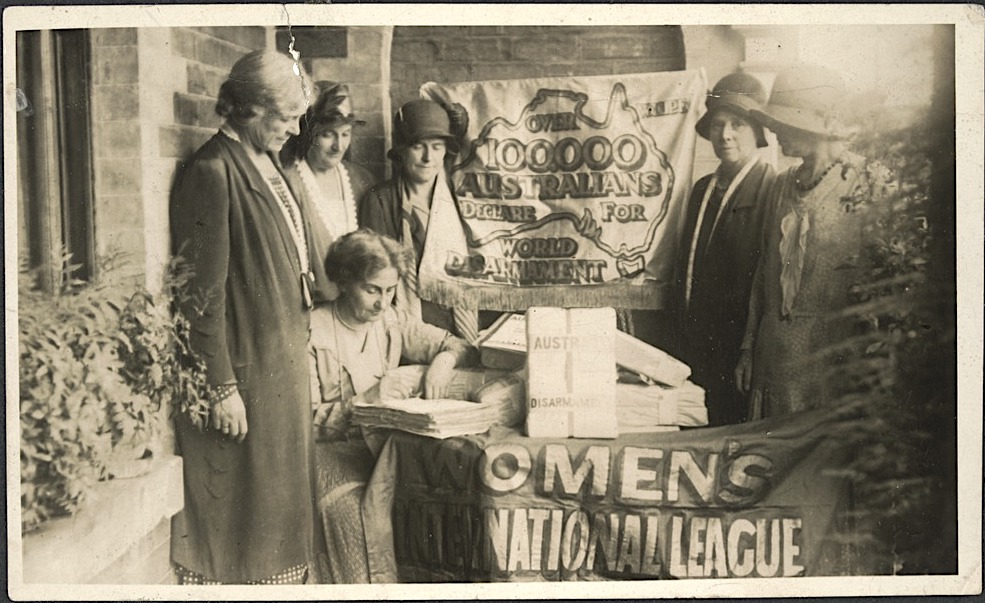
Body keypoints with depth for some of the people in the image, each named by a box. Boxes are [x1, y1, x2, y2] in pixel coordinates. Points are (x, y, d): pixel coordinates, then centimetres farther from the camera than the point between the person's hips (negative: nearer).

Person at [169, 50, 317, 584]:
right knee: (237, 497, 7)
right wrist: (223, 387, -18)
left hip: (284, 356, 9)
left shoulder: (266, 164, 8)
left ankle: (274, 576, 35)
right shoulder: (212, 173, -18)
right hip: (245, 366, -8)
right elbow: (203, 294, -19)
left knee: (279, 494, 19)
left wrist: (302, 346, 16)